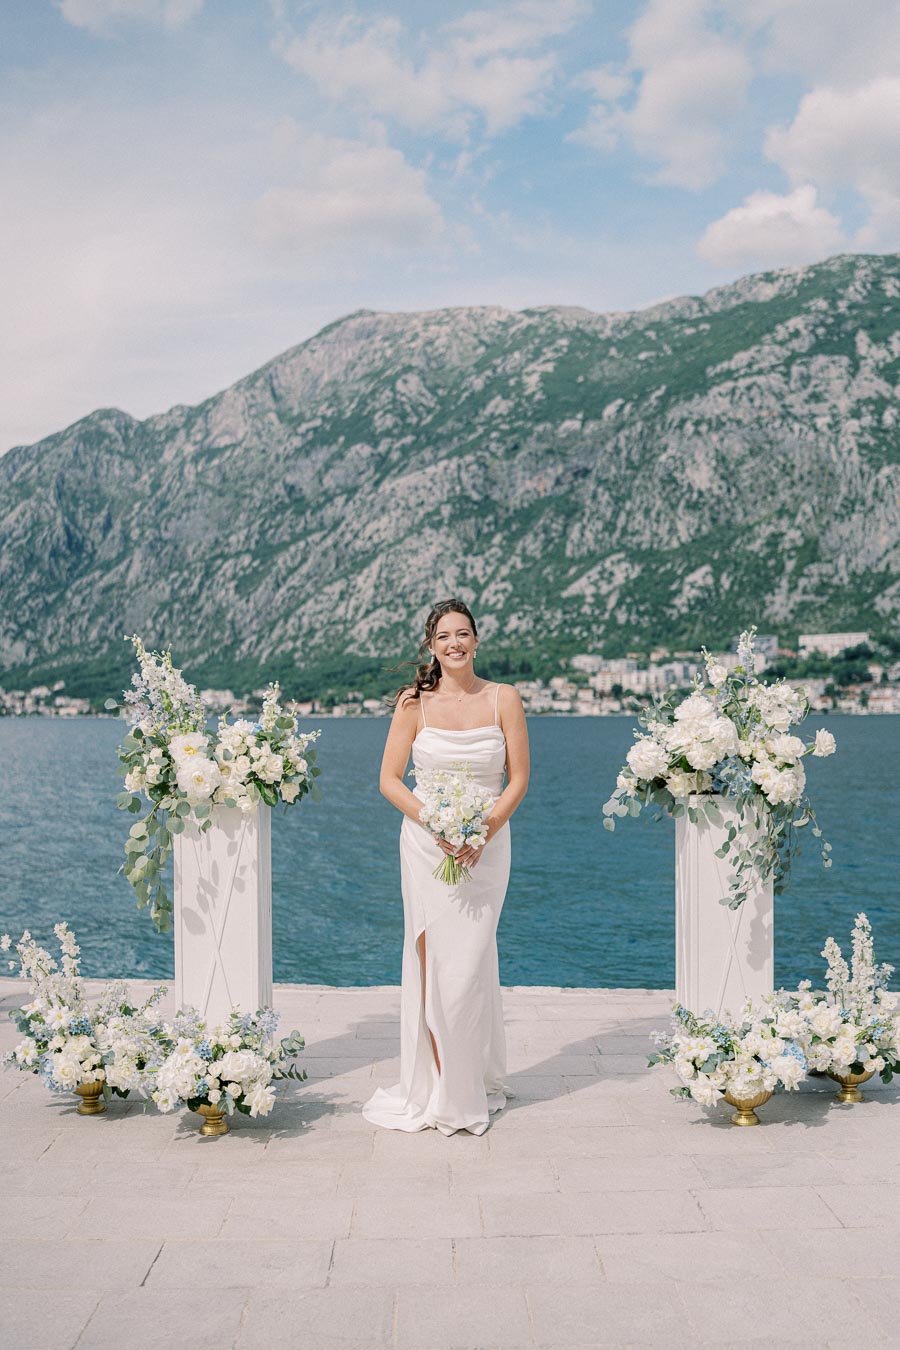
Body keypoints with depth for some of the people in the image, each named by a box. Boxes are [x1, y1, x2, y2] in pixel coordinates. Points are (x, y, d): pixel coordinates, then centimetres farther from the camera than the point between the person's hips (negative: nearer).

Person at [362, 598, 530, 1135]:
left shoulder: (504, 699, 1)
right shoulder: (415, 703, 1)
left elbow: (518, 779, 1)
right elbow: (390, 779, 1)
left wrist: (484, 830, -13)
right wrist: (434, 824, -13)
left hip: (486, 844, 0)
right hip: (426, 844, 1)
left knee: (468, 965, -1)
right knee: (432, 964, 1)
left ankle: (471, 1087, 17)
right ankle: (435, 1085, 13)